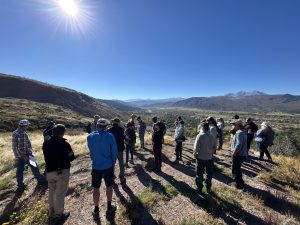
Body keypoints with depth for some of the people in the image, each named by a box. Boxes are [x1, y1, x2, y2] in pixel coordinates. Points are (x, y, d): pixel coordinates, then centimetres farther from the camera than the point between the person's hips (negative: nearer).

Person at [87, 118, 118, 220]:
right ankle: (109, 208, 34)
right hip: (108, 166, -1)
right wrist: (113, 163, 6)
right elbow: (114, 152, -11)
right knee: (109, 186, 18)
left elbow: (90, 150, 5)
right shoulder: (110, 136, -16)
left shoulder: (90, 137, -10)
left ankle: (96, 211, 31)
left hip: (96, 166, 1)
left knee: (96, 188, 17)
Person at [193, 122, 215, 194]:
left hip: (200, 157, -4)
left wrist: (195, 154, -3)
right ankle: (208, 188, 31)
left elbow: (196, 147, -19)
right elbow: (214, 147, 5)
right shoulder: (212, 136, -5)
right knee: (209, 174, 20)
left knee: (199, 174, 11)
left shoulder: (200, 136, -19)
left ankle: (199, 189, 22)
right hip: (209, 158, 4)